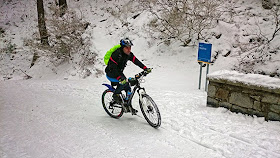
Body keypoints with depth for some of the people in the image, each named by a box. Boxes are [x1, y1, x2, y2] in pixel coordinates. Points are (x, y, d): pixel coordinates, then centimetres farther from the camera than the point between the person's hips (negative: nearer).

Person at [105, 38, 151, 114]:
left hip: (119, 72, 7)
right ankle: (115, 95, -8)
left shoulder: (129, 54, -7)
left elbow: (136, 61, -6)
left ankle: (128, 106, 13)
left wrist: (145, 68, -18)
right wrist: (120, 78, -46)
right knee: (124, 82, -32)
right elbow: (113, 68, -34)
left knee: (128, 89, -1)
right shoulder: (116, 54, -29)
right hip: (111, 74, -7)